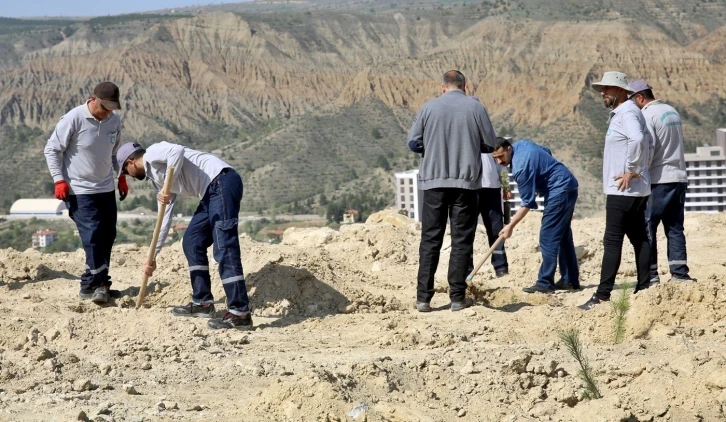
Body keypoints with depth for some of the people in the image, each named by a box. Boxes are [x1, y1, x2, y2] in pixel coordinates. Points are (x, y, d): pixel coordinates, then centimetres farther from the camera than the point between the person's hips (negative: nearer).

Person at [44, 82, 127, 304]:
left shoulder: (115, 121, 0)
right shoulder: (73, 119, -16)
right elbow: (51, 149, -9)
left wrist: (121, 176, 15)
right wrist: (59, 180, -14)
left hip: (106, 188, 6)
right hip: (79, 190, -6)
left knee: (107, 236, 6)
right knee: (92, 236, -14)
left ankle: (95, 284, 16)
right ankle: (97, 284, -6)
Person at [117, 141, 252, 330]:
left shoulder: (152, 154, 2)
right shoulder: (156, 177, 28)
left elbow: (177, 151, -20)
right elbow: (165, 218, 30)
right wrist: (153, 257, 33)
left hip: (222, 181, -10)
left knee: (224, 249, -14)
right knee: (192, 243, 16)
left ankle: (240, 314, -17)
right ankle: (202, 303, 22)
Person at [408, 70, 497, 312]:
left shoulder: (429, 108, 0)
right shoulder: (476, 108, -1)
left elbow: (413, 142, 2)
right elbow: (490, 144, 3)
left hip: (434, 181, 1)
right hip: (466, 182, -1)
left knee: (430, 240, 5)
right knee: (462, 240, 5)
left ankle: (423, 298, 3)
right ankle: (457, 297, 4)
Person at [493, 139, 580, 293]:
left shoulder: (520, 168, -25)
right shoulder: (521, 144, 3)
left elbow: (528, 203, -20)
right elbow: (547, 152, 21)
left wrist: (510, 226, -16)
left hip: (560, 190, -11)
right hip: (568, 186, 11)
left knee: (548, 237, -11)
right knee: (563, 235, 13)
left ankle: (545, 283, -12)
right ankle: (570, 280, 17)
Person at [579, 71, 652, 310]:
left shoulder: (627, 112, -14)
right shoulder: (620, 113, 17)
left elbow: (637, 139, -32)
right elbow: (647, 139, 26)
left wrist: (631, 170, -25)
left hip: (623, 190, -11)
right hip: (635, 191, 11)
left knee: (612, 241, -10)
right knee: (639, 238, 12)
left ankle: (602, 295, -11)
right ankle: (644, 288, 17)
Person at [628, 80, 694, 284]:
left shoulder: (647, 115, -11)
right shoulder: (672, 112, 16)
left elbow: (647, 150, -19)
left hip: (658, 181, -8)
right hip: (679, 178, 8)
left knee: (646, 229, -2)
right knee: (675, 228, 9)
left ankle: (650, 275, -3)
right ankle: (679, 273, 6)